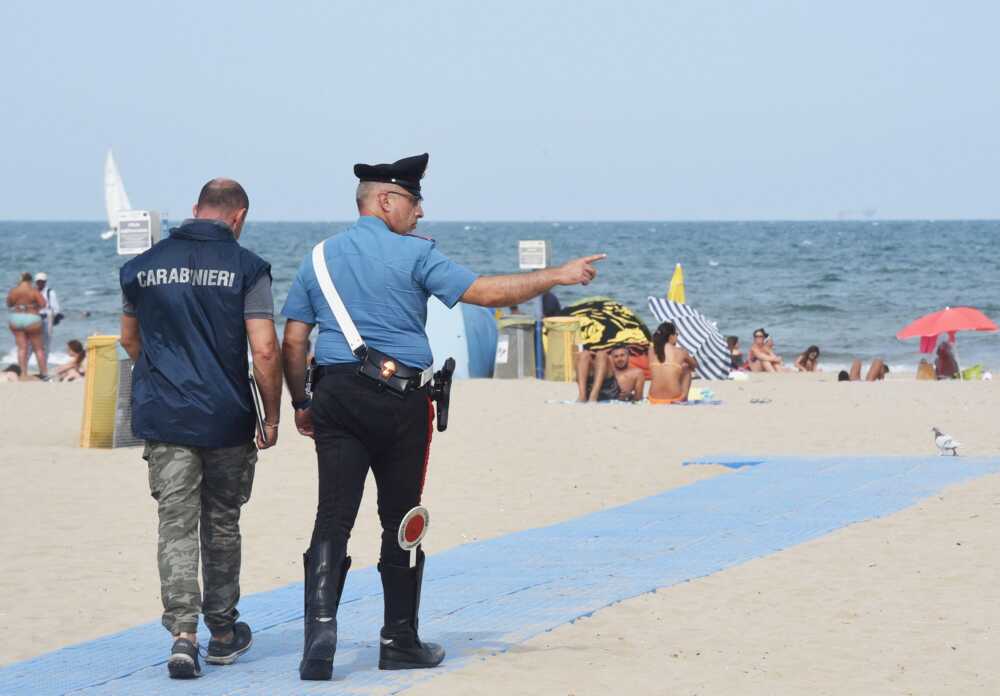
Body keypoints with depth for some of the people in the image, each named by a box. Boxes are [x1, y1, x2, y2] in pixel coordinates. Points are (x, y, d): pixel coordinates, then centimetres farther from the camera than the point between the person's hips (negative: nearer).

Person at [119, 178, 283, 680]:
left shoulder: (145, 266, 6)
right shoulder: (246, 268, -6)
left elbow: (129, 339, 18)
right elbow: (265, 351, -12)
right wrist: (272, 416, -1)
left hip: (162, 416, 2)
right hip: (226, 417, -2)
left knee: (176, 526, 0)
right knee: (221, 525, 14)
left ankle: (182, 634, -15)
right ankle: (223, 633, 25)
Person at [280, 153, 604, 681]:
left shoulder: (320, 257, 10)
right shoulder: (413, 254, -3)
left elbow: (292, 343, 9)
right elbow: (486, 292, -8)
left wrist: (301, 404, 19)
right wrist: (557, 276, -1)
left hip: (336, 397, 3)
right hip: (401, 401, -3)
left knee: (334, 517, -3)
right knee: (401, 518, 9)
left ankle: (320, 626, -22)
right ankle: (399, 640, 16)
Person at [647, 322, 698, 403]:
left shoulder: (652, 350, 3)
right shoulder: (680, 352, -3)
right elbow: (695, 365, 20)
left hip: (654, 400, 3)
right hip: (674, 400, -3)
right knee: (687, 370, 27)